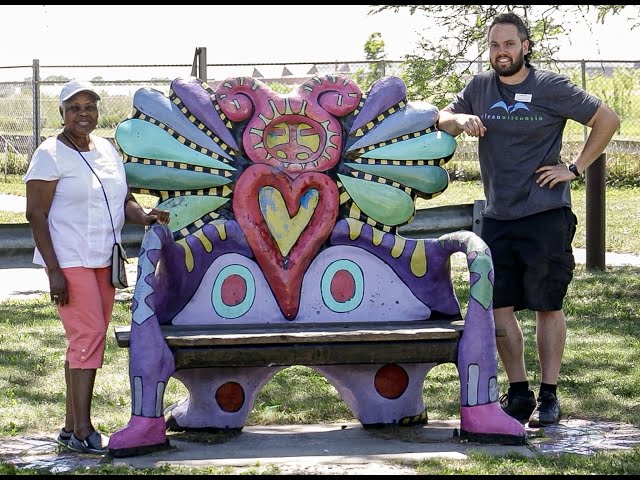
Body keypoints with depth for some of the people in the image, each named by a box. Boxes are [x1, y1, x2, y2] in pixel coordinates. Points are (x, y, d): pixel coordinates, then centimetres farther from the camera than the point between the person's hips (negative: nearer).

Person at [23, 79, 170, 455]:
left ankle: (72, 427, 16)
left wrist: (144, 216, -6)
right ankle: (83, 431, -11)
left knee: (88, 341, 9)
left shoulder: (108, 150, 12)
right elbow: (36, 215, -12)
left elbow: (124, 199, 17)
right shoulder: (51, 155, -9)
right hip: (69, 262, -7)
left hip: (103, 261, 7)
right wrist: (54, 270, -18)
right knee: (88, 336, -13)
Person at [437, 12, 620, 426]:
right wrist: (460, 120, -8)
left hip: (546, 214, -4)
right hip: (497, 217, 5)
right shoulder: (480, 88, 8)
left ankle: (549, 397, 8)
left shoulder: (551, 87, -4)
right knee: (498, 306, 3)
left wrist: (575, 168, -4)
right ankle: (519, 395, 14)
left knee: (548, 307, 1)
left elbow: (607, 120, 0)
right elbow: (441, 120, 15)